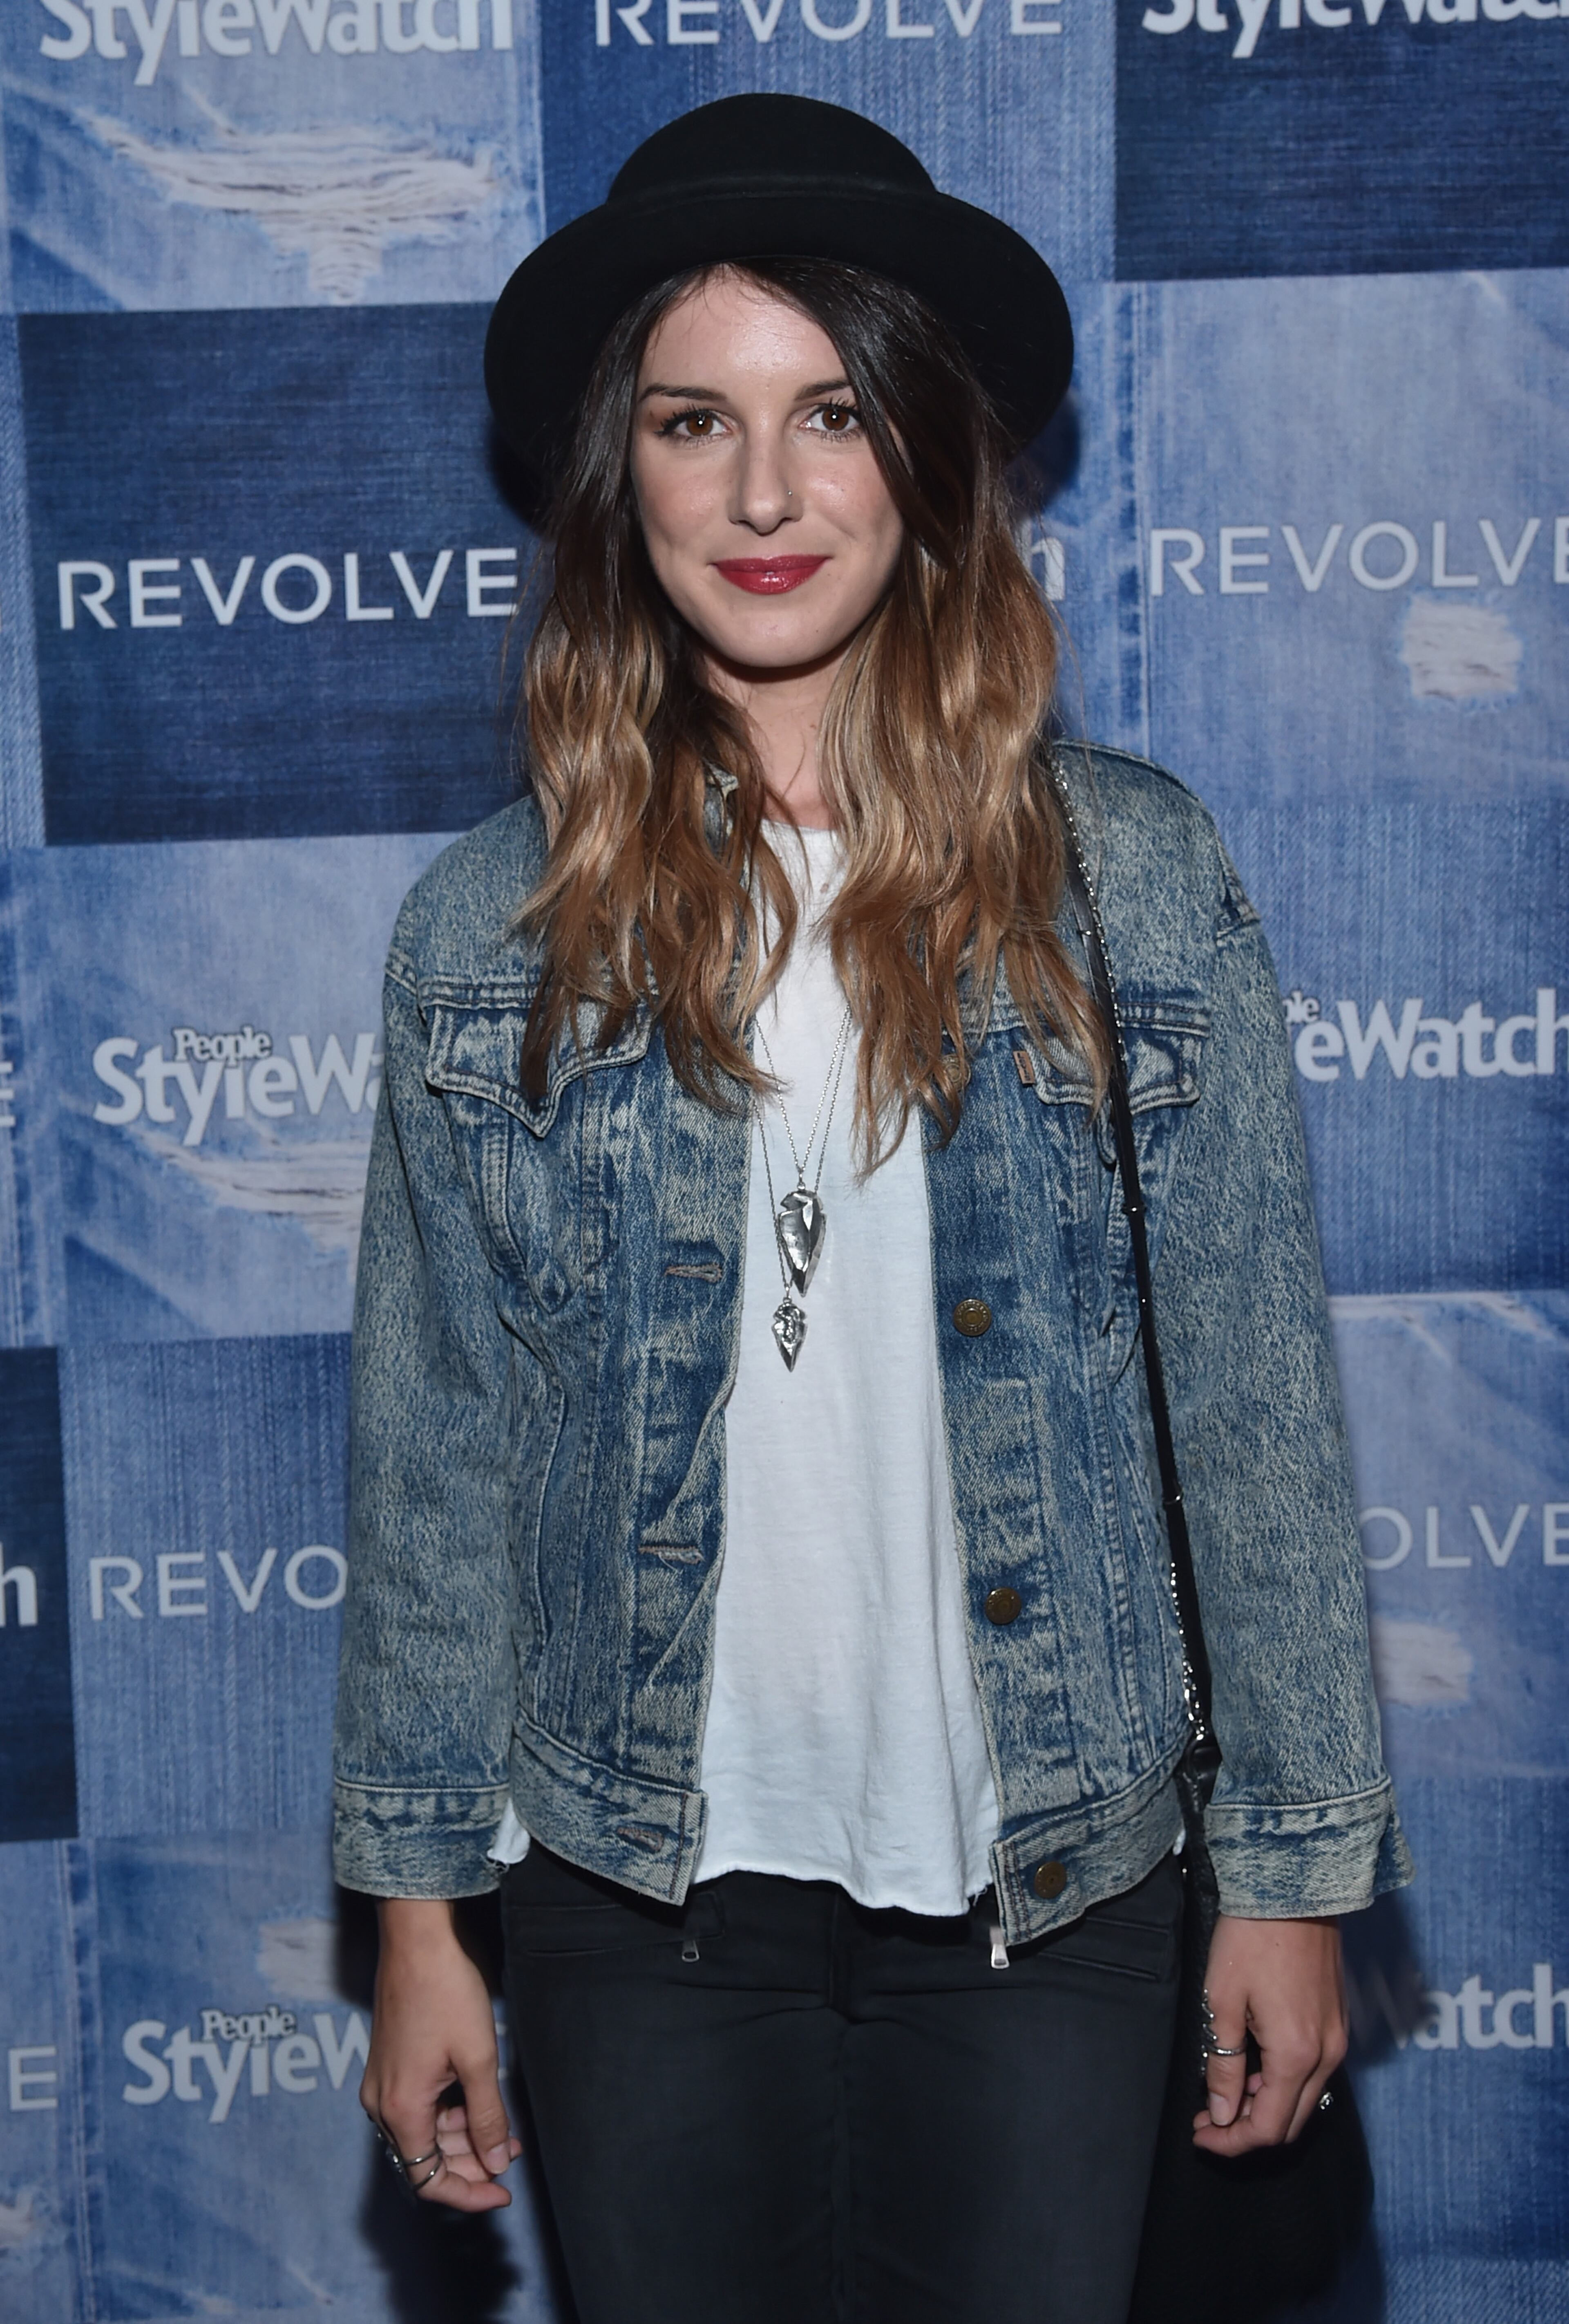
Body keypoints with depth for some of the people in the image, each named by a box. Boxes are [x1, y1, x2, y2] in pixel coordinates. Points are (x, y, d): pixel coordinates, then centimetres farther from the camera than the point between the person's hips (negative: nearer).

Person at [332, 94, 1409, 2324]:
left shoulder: (1132, 874, -5)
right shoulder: (495, 927, -3)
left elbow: (1256, 1394, -2)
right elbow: (434, 1446, 1)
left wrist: (1297, 1867, 0)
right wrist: (418, 1905, 2)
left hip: (1047, 1881, 0)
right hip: (643, 1888, 1)